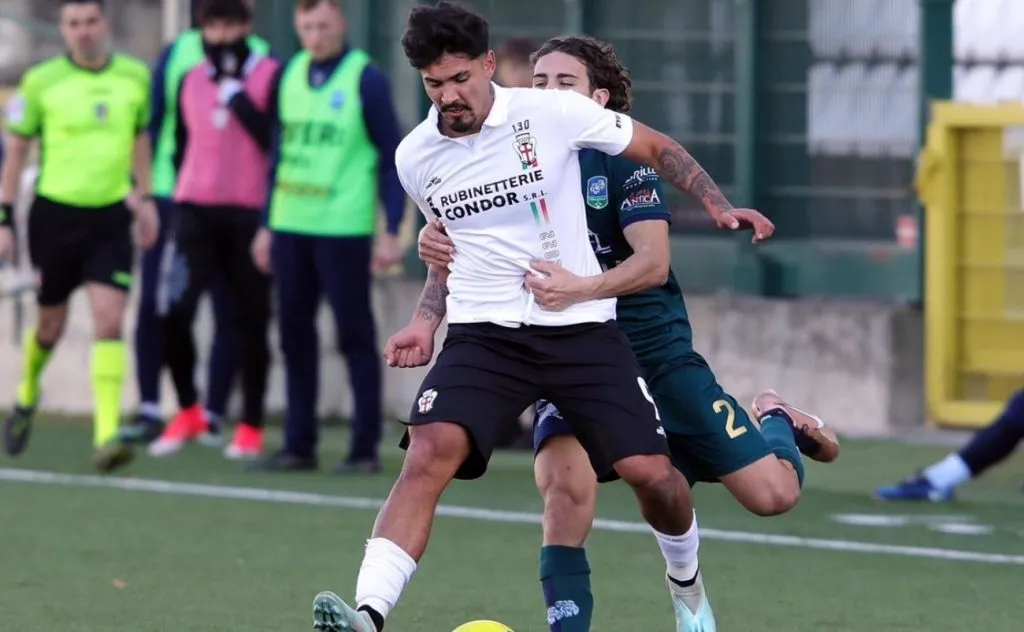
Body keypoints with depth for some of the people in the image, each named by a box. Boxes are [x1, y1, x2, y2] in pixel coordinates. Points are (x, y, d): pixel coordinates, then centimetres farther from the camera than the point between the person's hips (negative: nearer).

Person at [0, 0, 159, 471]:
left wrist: (144, 196, 17)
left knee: (109, 321, -13)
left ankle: (106, 436, -17)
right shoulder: (41, 82, -5)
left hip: (111, 216, 1)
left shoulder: (135, 77, 3)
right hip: (55, 214, -1)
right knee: (51, 323, 11)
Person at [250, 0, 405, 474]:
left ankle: (365, 448, 3)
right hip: (290, 224, 6)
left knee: (355, 336, -1)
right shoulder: (290, 75, 11)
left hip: (343, 228, -6)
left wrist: (391, 230, -9)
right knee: (294, 336, 7)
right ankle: (299, 446, 14)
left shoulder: (365, 79, -6)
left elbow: (391, 156, -4)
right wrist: (267, 225, 15)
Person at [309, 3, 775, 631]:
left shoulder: (551, 113, -8)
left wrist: (718, 204, -5)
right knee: (430, 451, -24)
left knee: (651, 472, -8)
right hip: (482, 332, 1)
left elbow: (657, 147, 5)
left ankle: (687, 581, 26)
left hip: (581, 326, -1)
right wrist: (427, 320, 10)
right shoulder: (416, 157, 3)